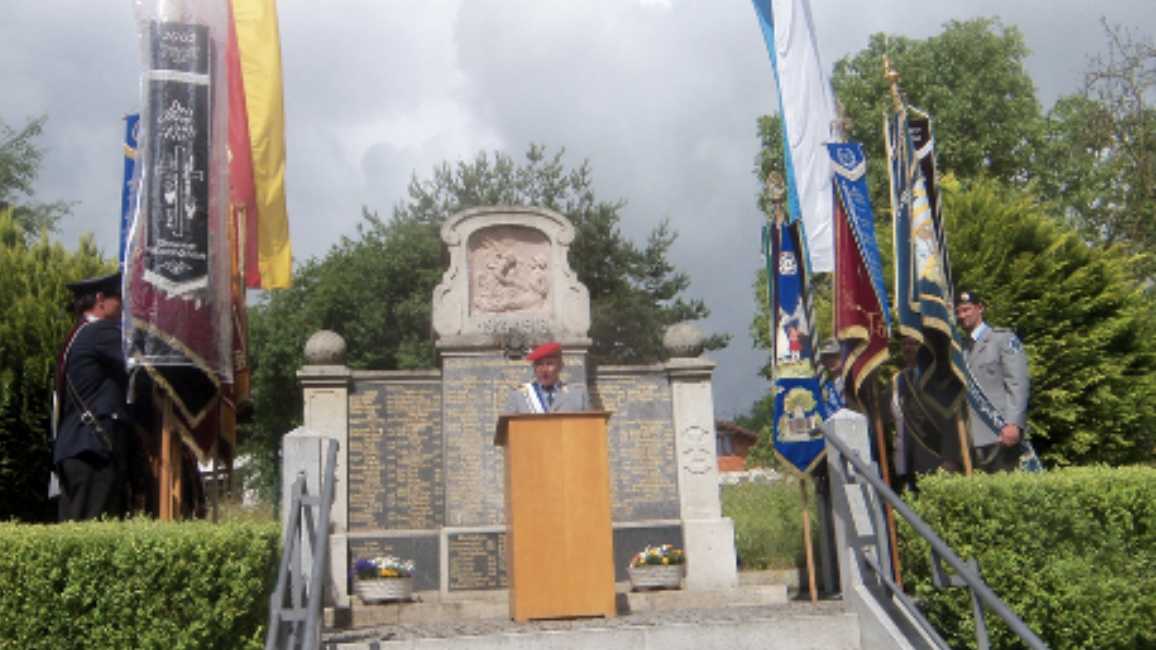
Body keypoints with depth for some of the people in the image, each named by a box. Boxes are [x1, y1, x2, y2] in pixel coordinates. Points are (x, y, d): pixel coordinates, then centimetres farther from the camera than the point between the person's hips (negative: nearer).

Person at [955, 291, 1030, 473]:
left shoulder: (1004, 339, 5)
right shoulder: (960, 348, 22)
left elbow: (1019, 384, -5)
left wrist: (1013, 424, -17)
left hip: (1000, 434, -5)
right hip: (974, 438, 5)